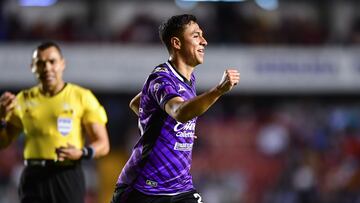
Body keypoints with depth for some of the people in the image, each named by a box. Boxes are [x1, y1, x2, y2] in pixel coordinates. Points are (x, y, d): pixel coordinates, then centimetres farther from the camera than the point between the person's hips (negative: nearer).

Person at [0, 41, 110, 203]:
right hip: (33, 177, 2)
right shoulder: (24, 100, 11)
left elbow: (103, 144, 2)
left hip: (67, 176, -2)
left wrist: (82, 153, -19)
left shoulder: (82, 97, 2)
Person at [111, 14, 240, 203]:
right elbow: (180, 112, -41)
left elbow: (135, 103, 26)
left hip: (181, 187, 7)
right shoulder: (161, 79, -17)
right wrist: (219, 90, -51)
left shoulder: (188, 79, 10)